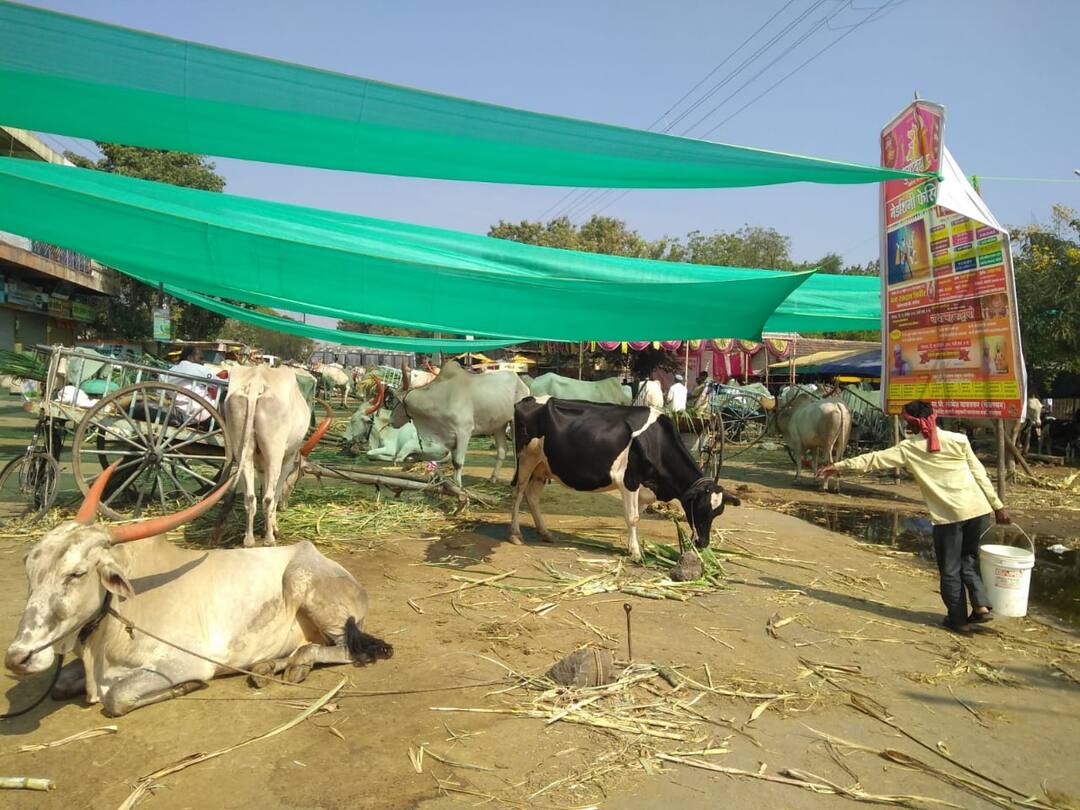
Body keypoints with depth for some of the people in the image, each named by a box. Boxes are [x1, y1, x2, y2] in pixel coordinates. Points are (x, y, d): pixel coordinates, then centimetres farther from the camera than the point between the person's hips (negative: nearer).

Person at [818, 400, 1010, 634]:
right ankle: (981, 605, 8)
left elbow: (874, 459, 1)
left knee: (950, 570, 11)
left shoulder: (909, 448, 0)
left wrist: (838, 466, 8)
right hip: (978, 509, 3)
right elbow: (979, 473, 5)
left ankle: (958, 619, 17)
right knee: (969, 560, 21)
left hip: (948, 515, -3)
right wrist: (998, 505, 10)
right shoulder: (958, 439, 5)